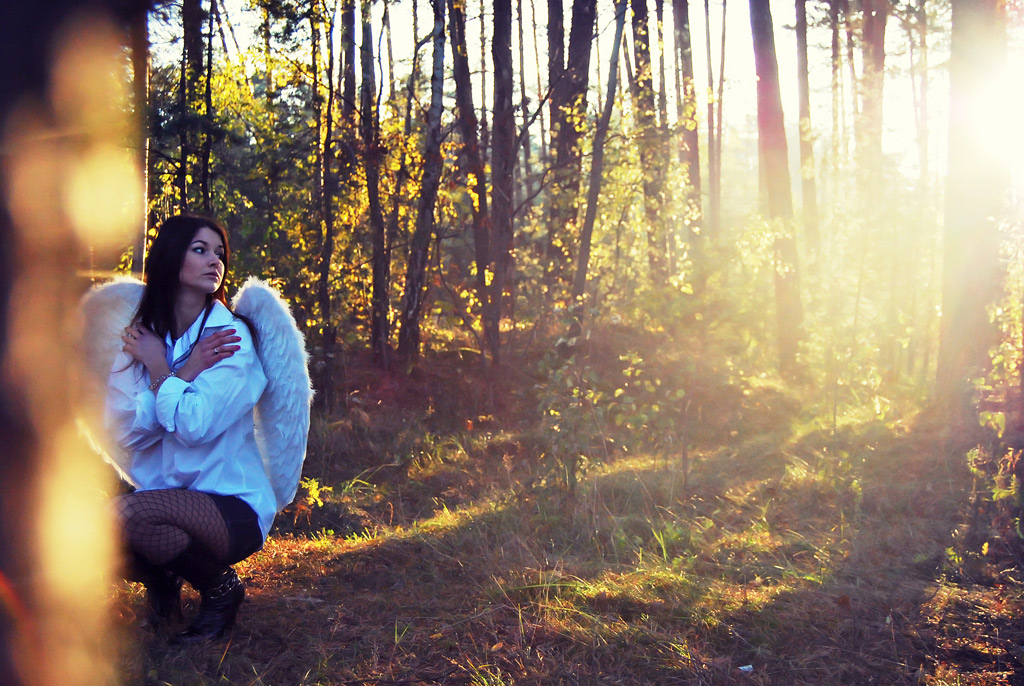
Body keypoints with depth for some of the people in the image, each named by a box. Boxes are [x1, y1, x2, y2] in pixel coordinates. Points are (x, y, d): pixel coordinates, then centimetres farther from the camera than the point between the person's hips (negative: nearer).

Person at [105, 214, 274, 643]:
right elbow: (123, 430, -8)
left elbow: (195, 426, -19)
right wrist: (186, 372, -13)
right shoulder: (139, 338, 5)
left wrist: (158, 367, -7)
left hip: (232, 506, -4)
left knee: (130, 512, -31)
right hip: (163, 496, 4)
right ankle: (161, 582, 10)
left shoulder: (232, 337, -7)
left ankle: (220, 587, -2)